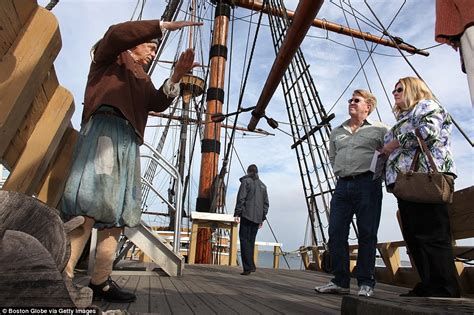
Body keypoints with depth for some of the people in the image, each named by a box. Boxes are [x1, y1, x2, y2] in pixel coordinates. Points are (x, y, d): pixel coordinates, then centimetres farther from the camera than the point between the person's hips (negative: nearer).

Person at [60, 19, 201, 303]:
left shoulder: (143, 78, 32)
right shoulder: (110, 57, 18)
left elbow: (158, 104, 14)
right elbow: (116, 33, -5)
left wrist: (177, 76, 0)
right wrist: (163, 25, -2)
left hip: (129, 140, 7)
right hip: (105, 128, -6)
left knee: (118, 211, -2)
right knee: (91, 205, -20)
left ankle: (100, 281, 0)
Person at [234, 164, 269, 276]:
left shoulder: (246, 181, 0)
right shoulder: (262, 185, 18)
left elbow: (241, 198, -9)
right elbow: (266, 203, 17)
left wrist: (237, 213, -6)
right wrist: (262, 218, 20)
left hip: (247, 215, -6)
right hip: (257, 217, 6)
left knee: (245, 240, -3)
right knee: (251, 241, 11)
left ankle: (248, 266, -9)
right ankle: (250, 266, 11)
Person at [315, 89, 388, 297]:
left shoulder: (379, 129, 5)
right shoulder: (337, 132, 18)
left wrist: (377, 172, -1)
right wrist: (340, 172, 13)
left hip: (367, 184, -4)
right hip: (343, 185, 5)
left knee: (367, 234, 0)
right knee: (336, 232, 1)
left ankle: (366, 283, 12)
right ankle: (340, 281, 12)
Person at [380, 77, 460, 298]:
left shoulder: (426, 105, 8)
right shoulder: (403, 118, 33)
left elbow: (428, 131, -12)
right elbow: (395, 148, 31)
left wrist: (395, 143, -5)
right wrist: (386, 150, 12)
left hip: (425, 176, -9)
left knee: (432, 236, -10)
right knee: (413, 236, 6)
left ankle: (446, 291, -5)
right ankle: (428, 286, 12)